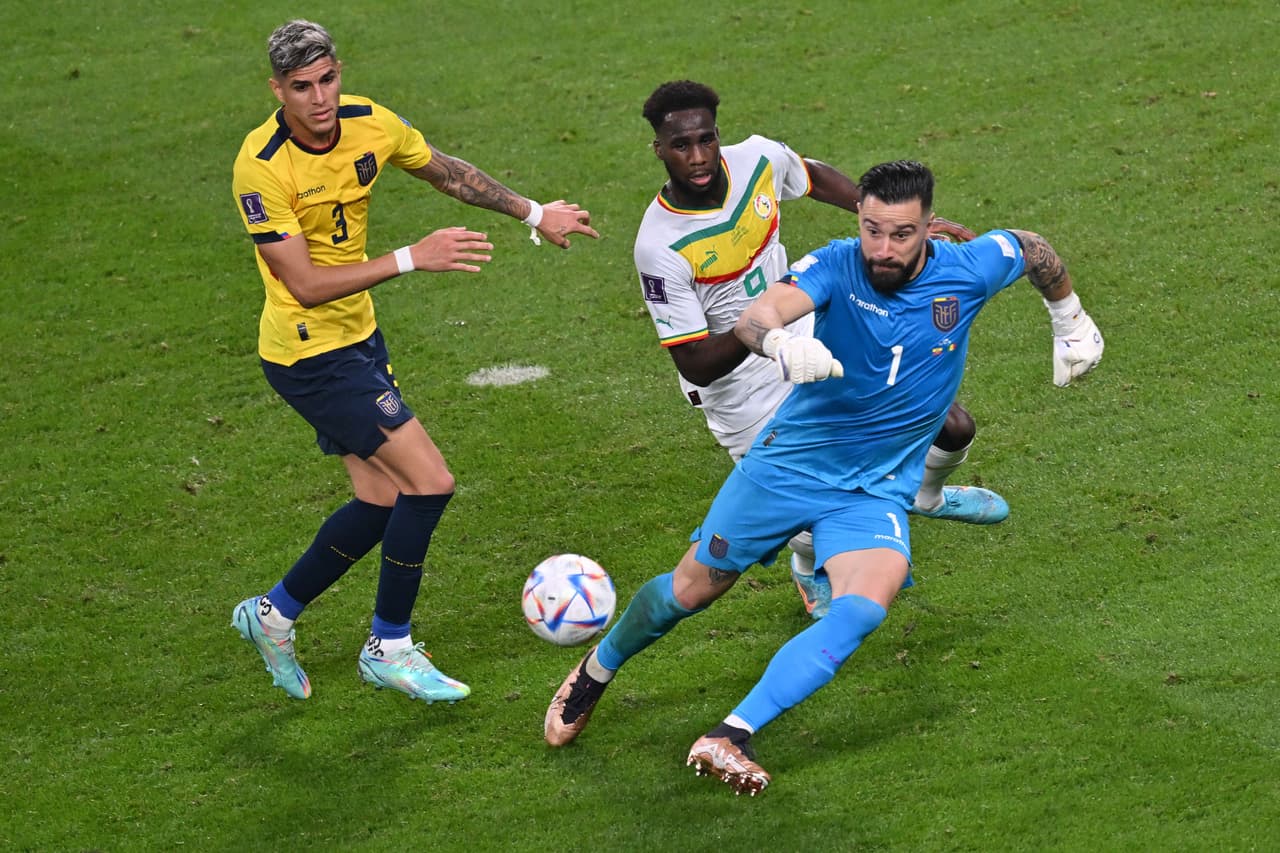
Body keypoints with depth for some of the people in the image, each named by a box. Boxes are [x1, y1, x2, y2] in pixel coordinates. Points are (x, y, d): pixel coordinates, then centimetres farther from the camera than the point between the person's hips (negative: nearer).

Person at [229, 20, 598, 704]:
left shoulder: (367, 123, -6)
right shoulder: (261, 167, -26)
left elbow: (447, 172, 14)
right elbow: (305, 286, -27)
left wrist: (533, 213, 18)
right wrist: (411, 259, -31)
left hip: (358, 336, 8)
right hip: (309, 352, -8)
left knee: (382, 500, 12)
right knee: (429, 483, -10)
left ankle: (272, 614, 30)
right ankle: (389, 649, 7)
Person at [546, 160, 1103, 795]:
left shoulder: (967, 271, -12)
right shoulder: (838, 266, -19)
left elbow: (1032, 248, 11)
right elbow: (753, 318, -37)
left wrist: (1071, 322, 21)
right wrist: (780, 342, -59)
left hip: (877, 490, 1)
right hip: (790, 459, -1)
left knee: (866, 607, -28)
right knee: (692, 589, 11)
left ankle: (731, 736, -29)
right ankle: (596, 671, 41)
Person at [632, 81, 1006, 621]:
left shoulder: (757, 159, -15)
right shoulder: (659, 248, -31)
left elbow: (814, 177, 12)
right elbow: (696, 366, -28)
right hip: (740, 386, -5)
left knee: (953, 428, 6)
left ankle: (925, 495, 45)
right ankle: (811, 574, 32)